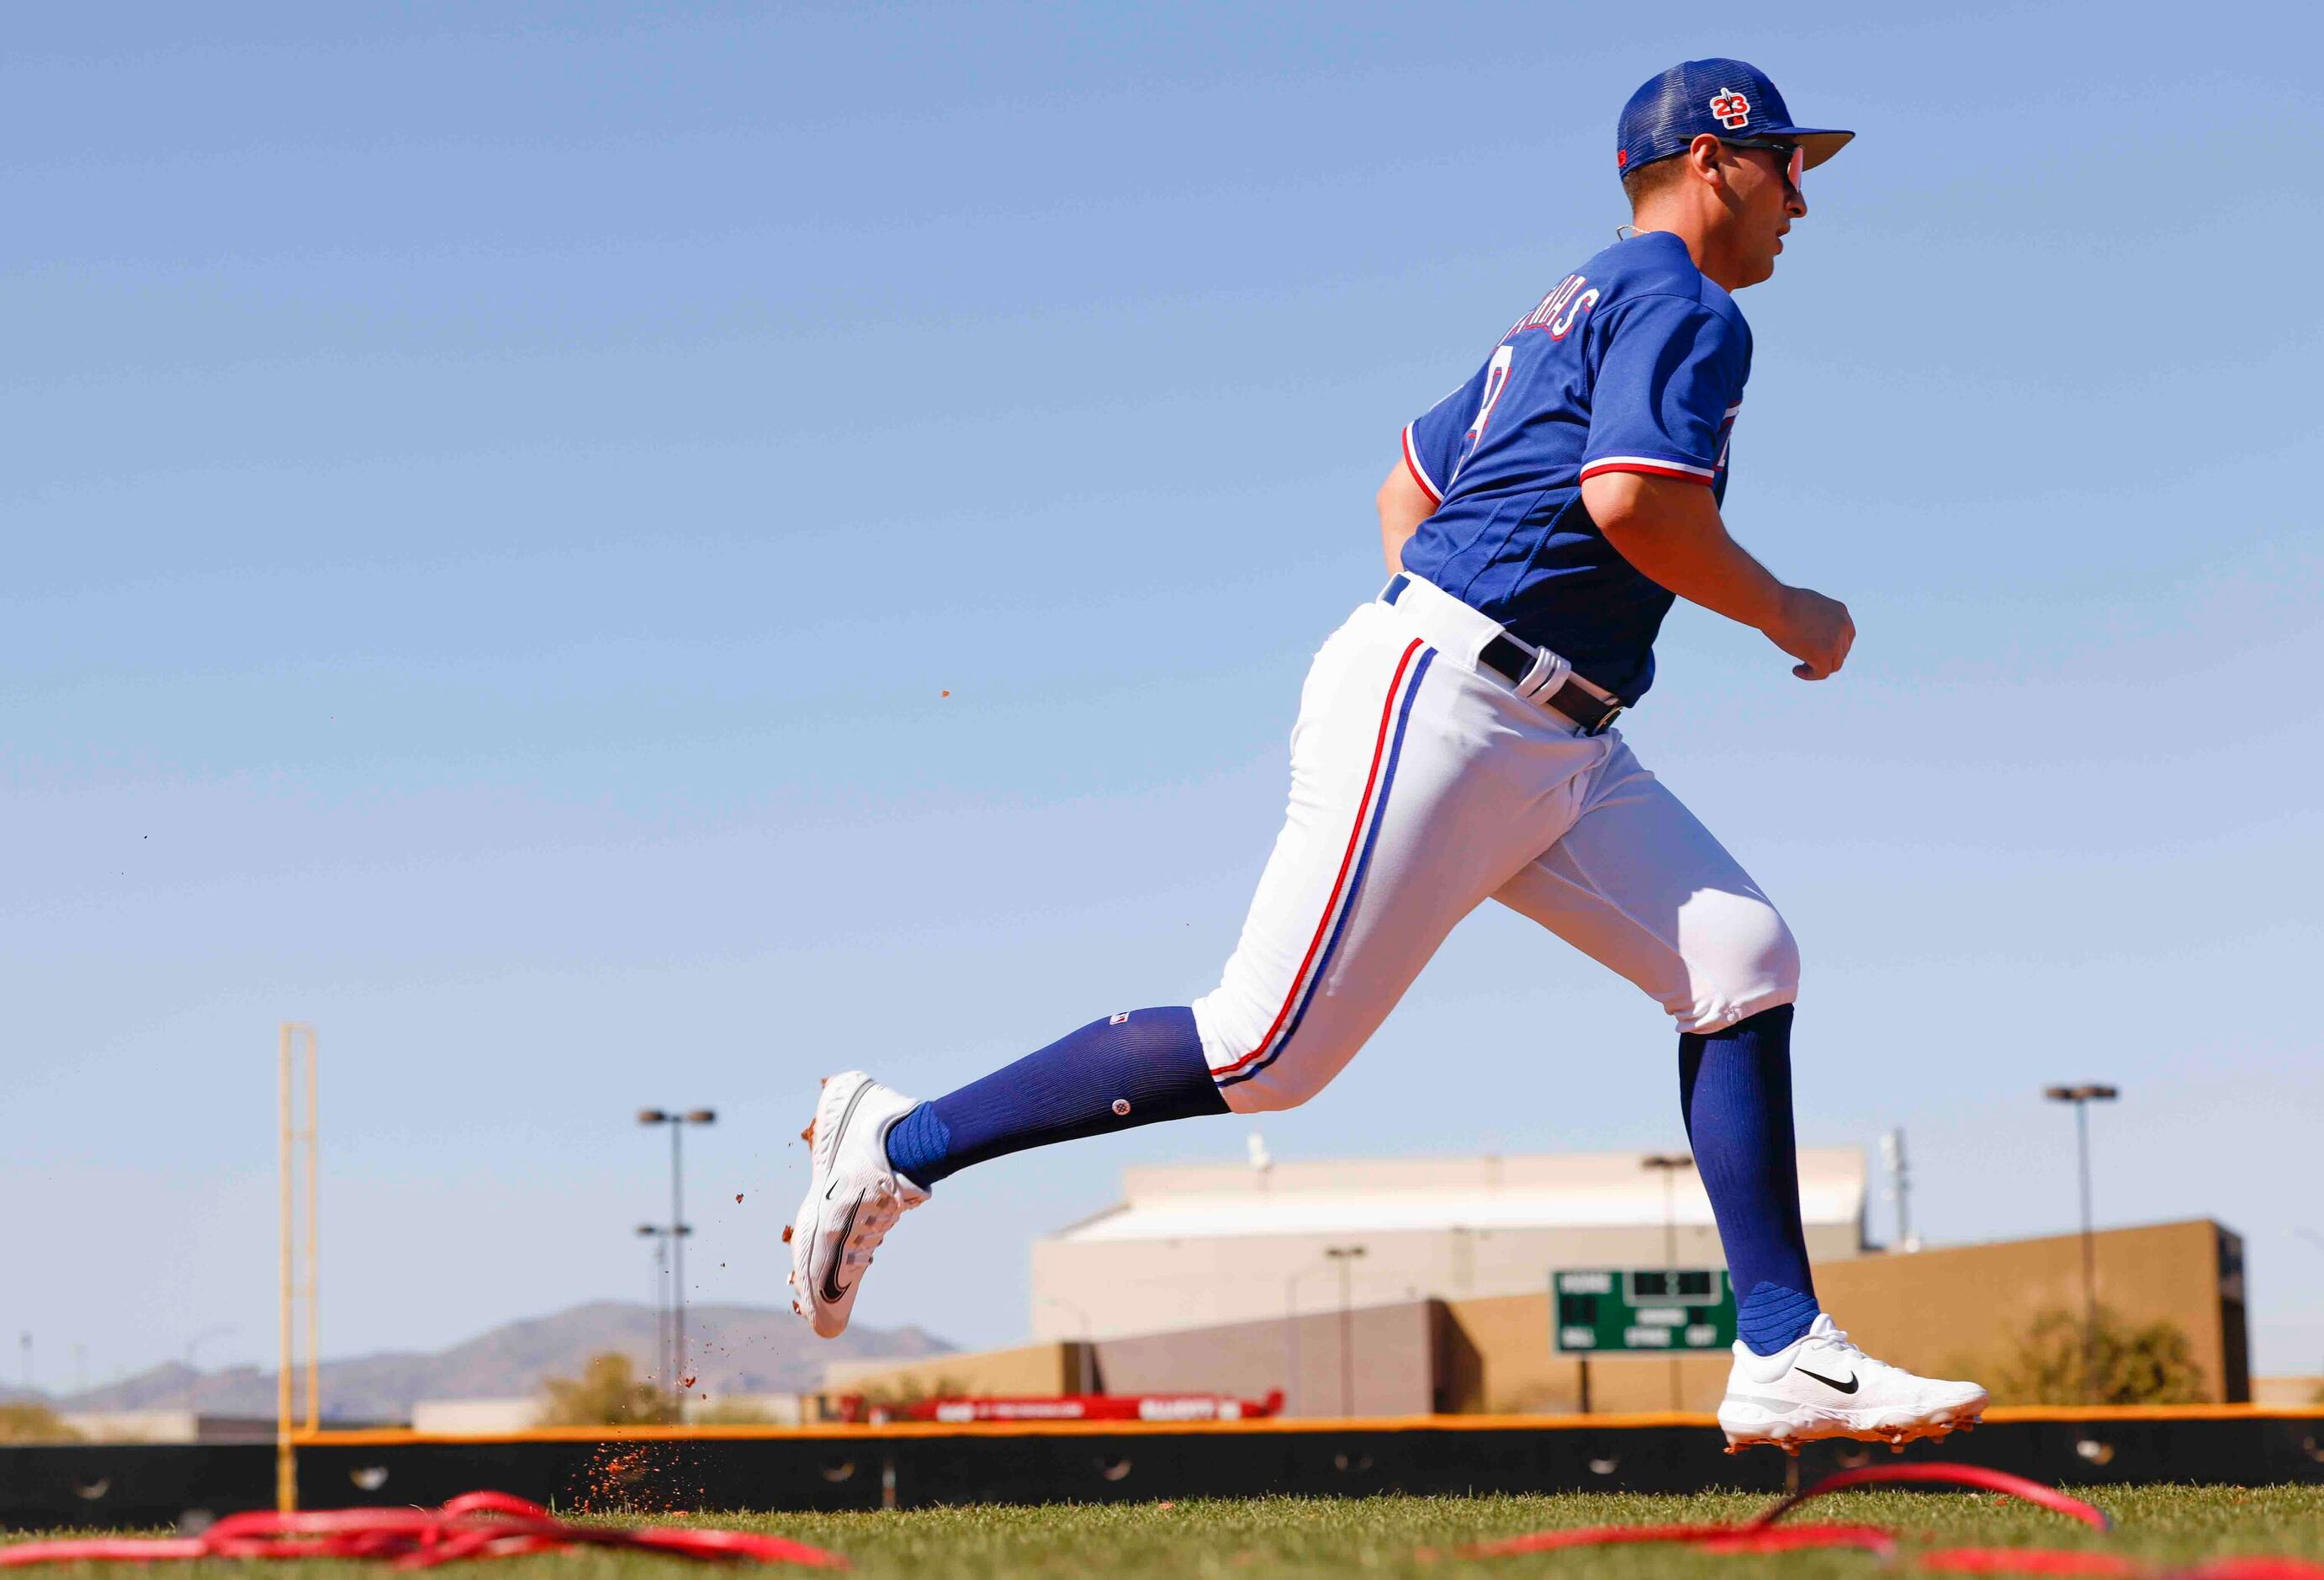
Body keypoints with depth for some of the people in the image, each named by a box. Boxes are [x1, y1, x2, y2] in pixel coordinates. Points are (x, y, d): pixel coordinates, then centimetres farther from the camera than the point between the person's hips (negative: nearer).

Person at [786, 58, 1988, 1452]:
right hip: (1440, 710, -10)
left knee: (1745, 960, 0)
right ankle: (902, 1145, 1)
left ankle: (1785, 1358, -2)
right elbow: (1631, 500, -22)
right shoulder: (1682, 307, -5)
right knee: (1270, 1050, -10)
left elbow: (1408, 485, 30)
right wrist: (1790, 618, -8)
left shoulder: (1571, 315, 25)